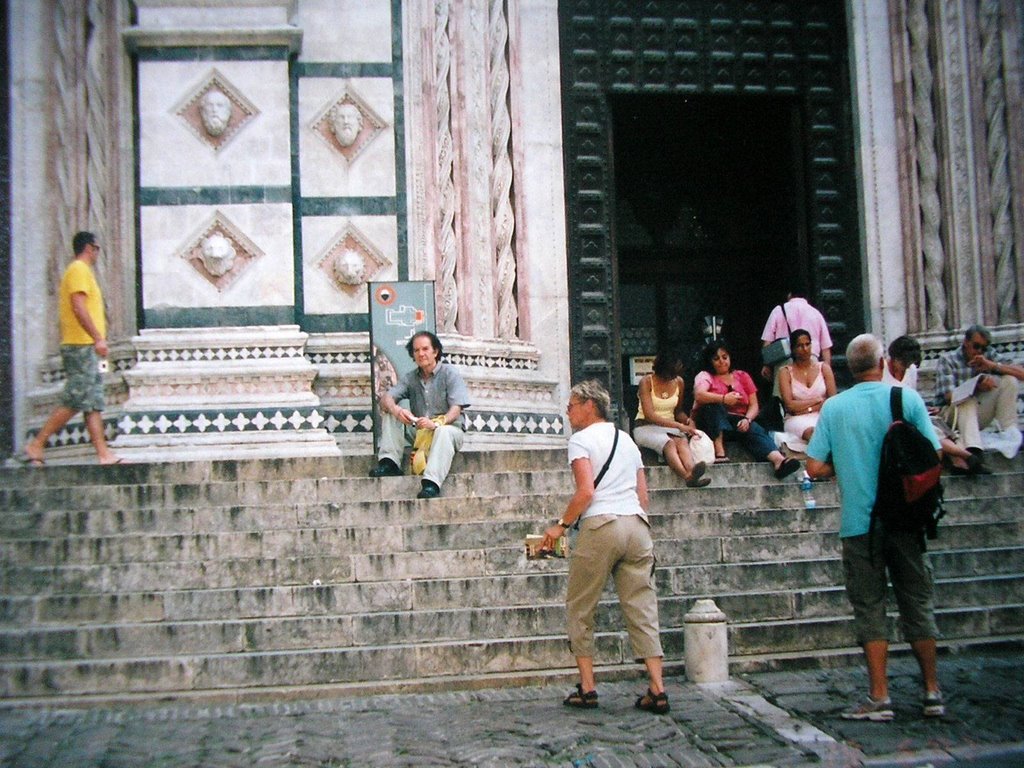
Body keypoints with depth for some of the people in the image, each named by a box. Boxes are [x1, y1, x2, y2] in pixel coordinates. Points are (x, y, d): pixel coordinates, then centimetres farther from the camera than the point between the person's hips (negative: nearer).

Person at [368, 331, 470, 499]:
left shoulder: (449, 374, -2)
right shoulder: (410, 378, 11)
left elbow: (455, 410, -14)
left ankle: (431, 484, -54)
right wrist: (396, 410, -29)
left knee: (443, 431, -38)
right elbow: (386, 398, -4)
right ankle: (389, 463, -23)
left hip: (448, 428, -4)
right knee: (389, 414, -10)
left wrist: (435, 423, -35)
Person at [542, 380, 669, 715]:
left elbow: (586, 492, -12)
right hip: (637, 525, 6)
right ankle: (657, 689, -3)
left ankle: (587, 688, 6)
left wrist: (561, 525, -3)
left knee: (580, 608, 7)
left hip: (600, 525, -6)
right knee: (641, 606, 4)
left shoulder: (581, 439, 0)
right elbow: (643, 495, 18)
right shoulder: (626, 439, 21)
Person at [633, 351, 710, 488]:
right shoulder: (646, 382, -10)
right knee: (669, 443, -38)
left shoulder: (679, 382, 6)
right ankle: (688, 476, -64)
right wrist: (679, 425, -24)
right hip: (646, 427, -4)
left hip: (670, 427, 4)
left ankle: (691, 470, -64)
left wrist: (687, 420, -6)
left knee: (682, 441, -33)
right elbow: (649, 415, -18)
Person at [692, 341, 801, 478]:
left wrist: (747, 419, -15)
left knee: (756, 431, -29)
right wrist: (723, 399, -30)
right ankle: (719, 452, -43)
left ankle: (778, 460, -59)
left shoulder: (742, 376, 16)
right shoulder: (705, 376, 6)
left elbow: (754, 405, 6)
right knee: (714, 405, -32)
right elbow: (699, 395, -18)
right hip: (713, 424, -2)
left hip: (738, 422, 2)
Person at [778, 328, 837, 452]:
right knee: (812, 431, -39)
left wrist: (808, 408, -7)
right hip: (796, 419, -2)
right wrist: (818, 400, -1)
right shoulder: (786, 372, 8)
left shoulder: (824, 368, 14)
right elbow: (790, 405, -5)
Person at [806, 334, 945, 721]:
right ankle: (932, 693, 19)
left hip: (858, 523, 0)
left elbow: (815, 468, -5)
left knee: (870, 607, 5)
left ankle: (879, 697, 4)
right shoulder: (907, 398, -3)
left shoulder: (833, 407, -2)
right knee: (917, 603, 12)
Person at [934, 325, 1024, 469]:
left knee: (1009, 380, -10)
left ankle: (1010, 430, -18)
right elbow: (950, 397, -19)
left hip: (979, 415, 4)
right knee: (967, 402, -37)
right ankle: (973, 450, -54)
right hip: (952, 415, -4)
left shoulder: (989, 356, 3)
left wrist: (993, 366, -19)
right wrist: (978, 387, -31)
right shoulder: (947, 360, -8)